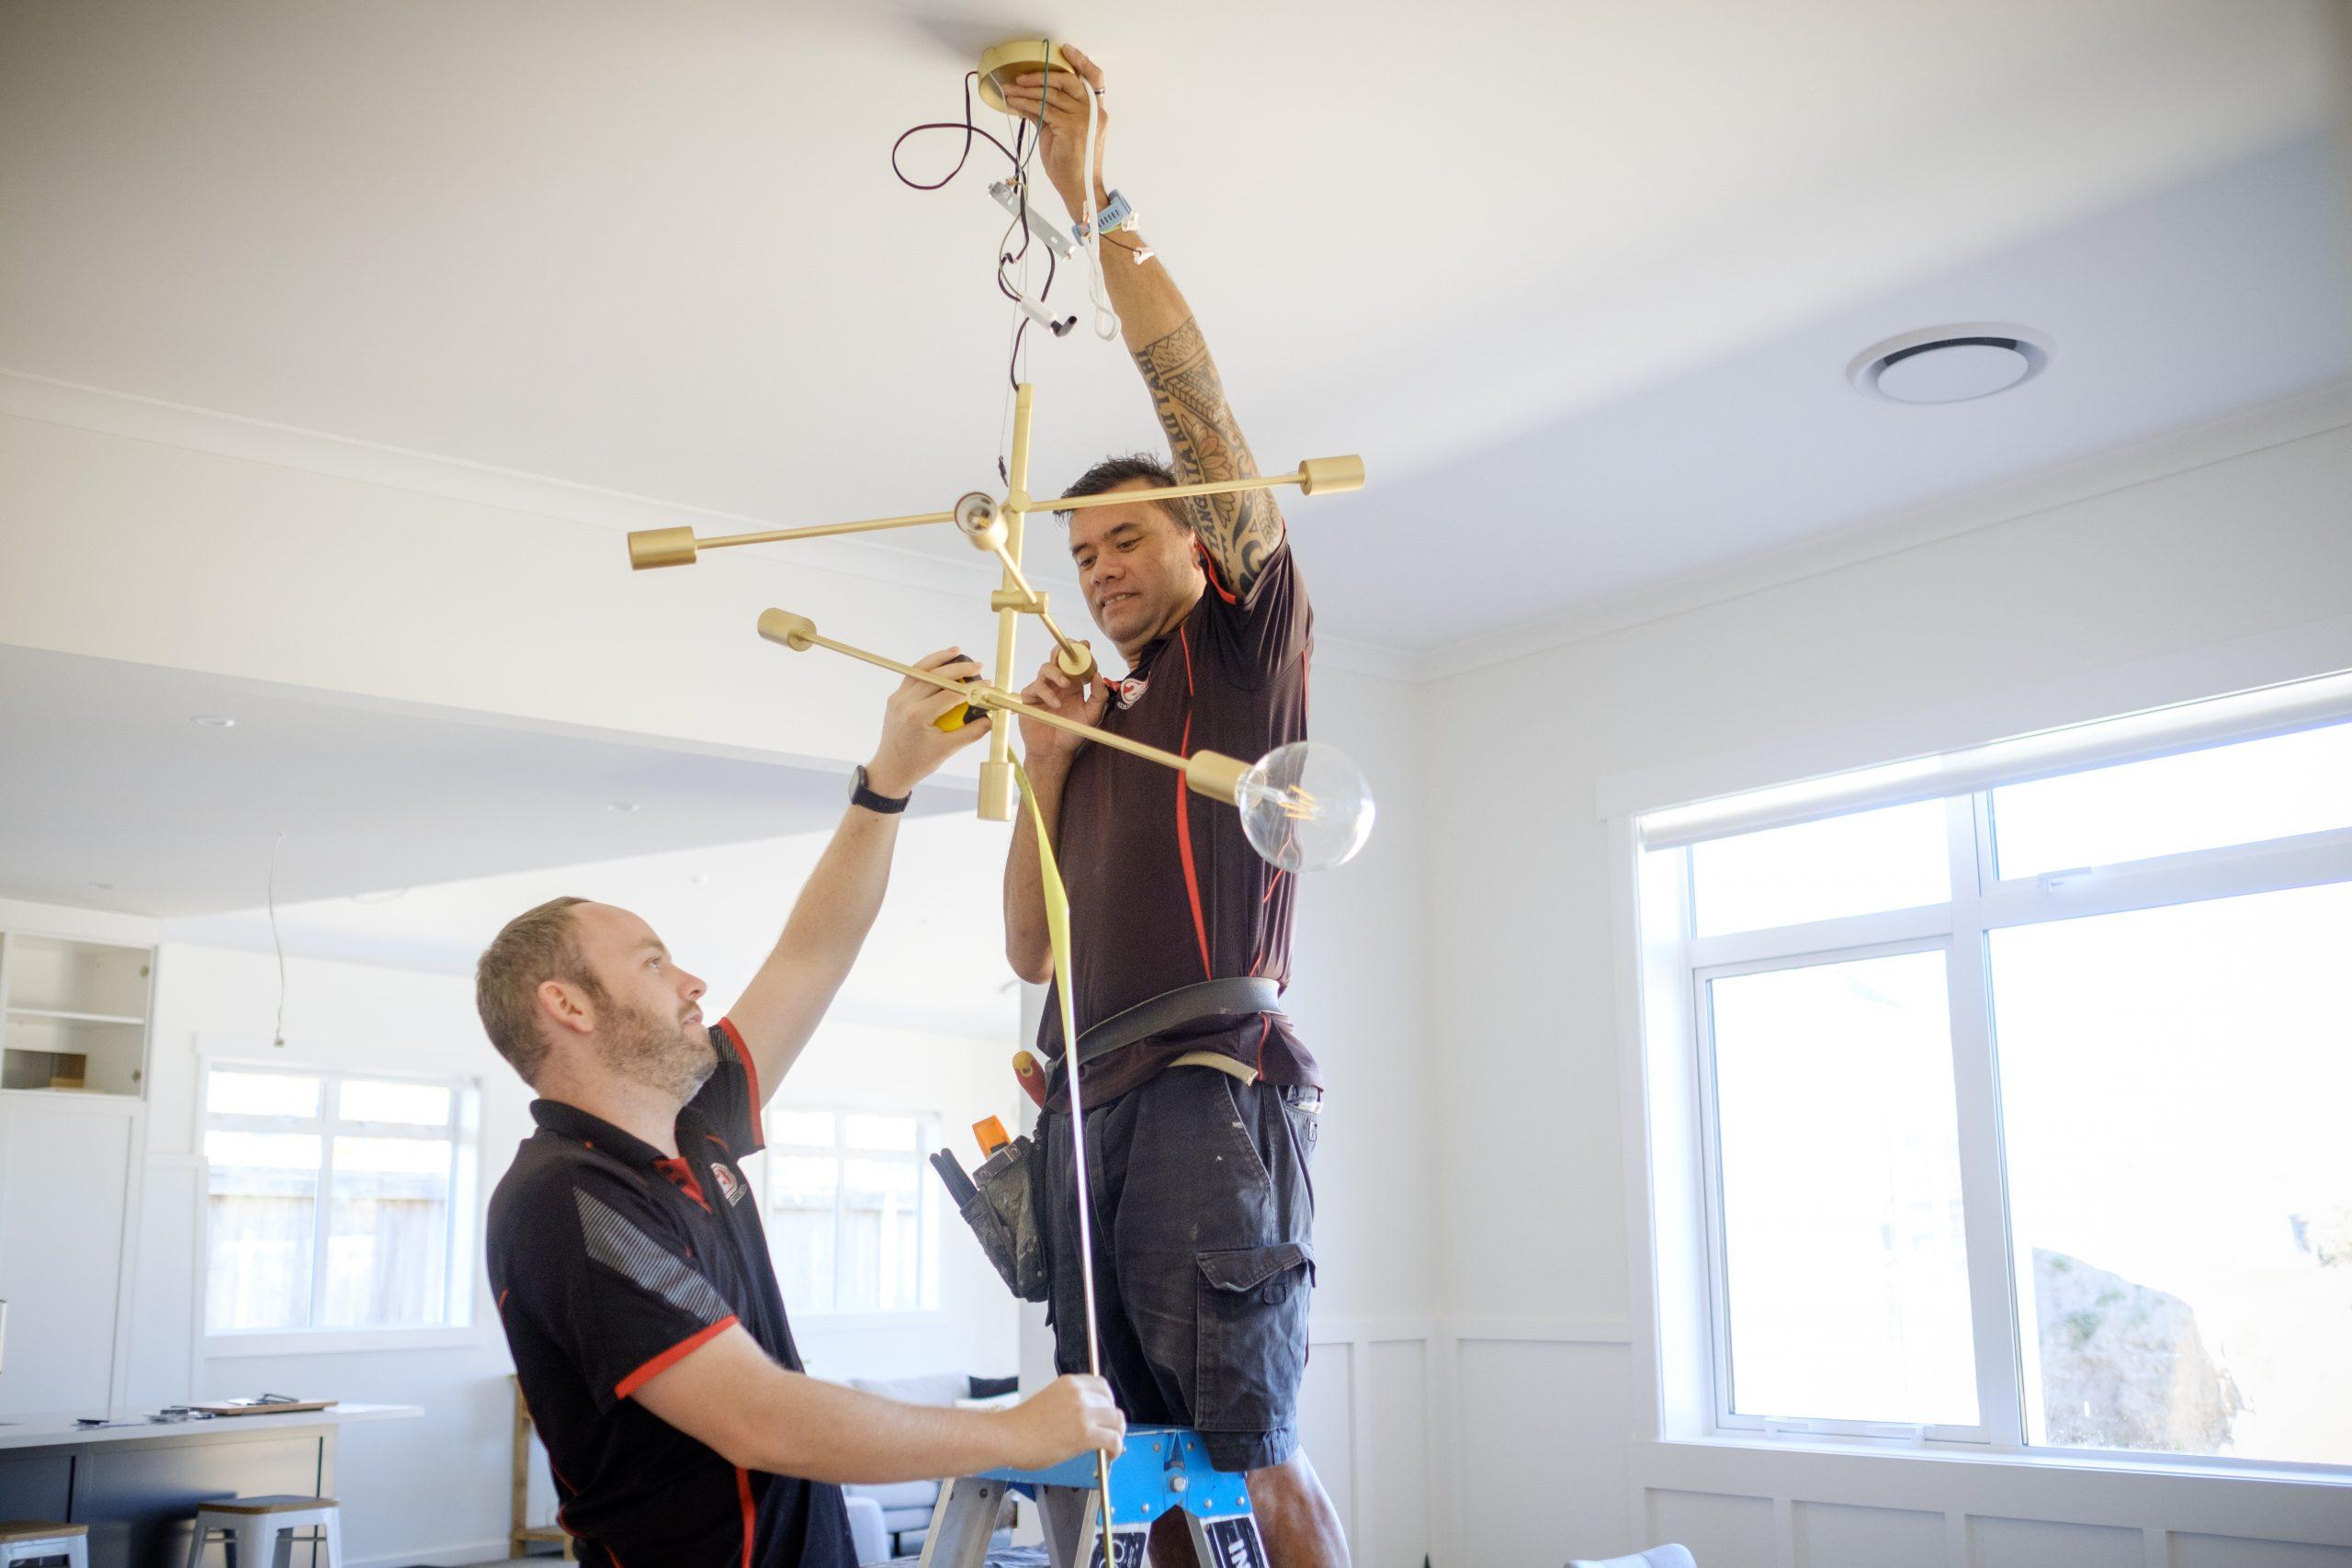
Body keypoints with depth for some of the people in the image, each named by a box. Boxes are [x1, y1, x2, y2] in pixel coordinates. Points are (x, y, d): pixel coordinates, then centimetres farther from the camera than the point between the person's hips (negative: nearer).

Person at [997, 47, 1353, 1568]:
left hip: (1209, 1084, -6)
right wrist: (1047, 760, 9)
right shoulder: (1106, 726, 27)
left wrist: (1094, 197, 2)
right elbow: (1030, 951, 21)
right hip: (1089, 1101, 7)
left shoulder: (1252, 639, 10)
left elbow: (1195, 397, 0)